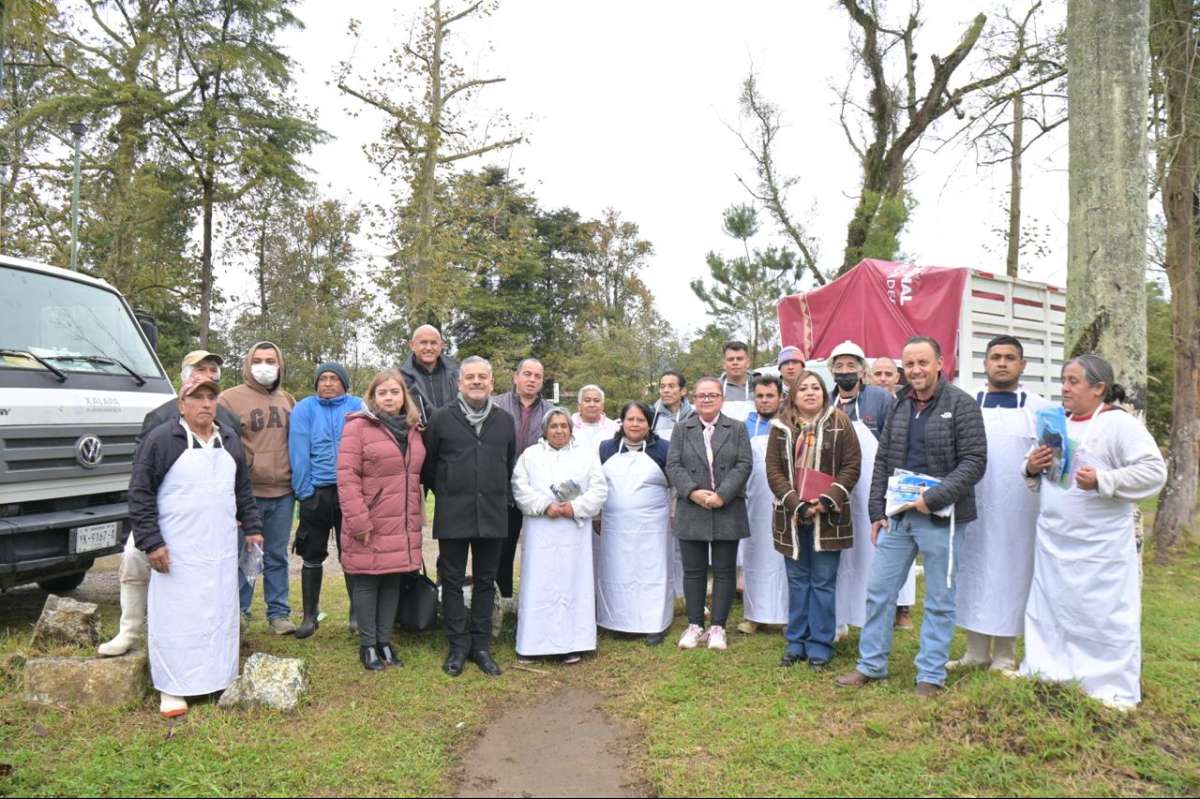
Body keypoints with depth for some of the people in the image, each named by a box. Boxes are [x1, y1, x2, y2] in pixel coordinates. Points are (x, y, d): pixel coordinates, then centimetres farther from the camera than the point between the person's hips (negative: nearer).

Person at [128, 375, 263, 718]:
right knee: (175, 616, 0)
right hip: (177, 551, -5)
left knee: (221, 613, 11)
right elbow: (140, 494, -8)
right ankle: (171, 688, 10)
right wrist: (151, 542, -13)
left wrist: (252, 527, 13)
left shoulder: (230, 439, 11)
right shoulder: (161, 439, -7)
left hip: (221, 549, 5)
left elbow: (243, 489, 18)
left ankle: (220, 677, 23)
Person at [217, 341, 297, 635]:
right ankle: (240, 612, 18)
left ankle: (278, 613, 20)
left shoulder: (288, 401, 15)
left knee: (277, 556, 12)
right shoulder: (230, 398, -2)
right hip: (246, 492, -4)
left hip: (283, 493, 4)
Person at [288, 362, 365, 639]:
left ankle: (357, 613, 20)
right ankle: (310, 615, 22)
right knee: (312, 557, 10)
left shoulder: (358, 407, 3)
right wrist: (304, 491, -9)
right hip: (316, 492, 0)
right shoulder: (304, 409, 1)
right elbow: (298, 451, -4)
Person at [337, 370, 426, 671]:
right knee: (368, 582, 4)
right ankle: (367, 645, 17)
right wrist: (358, 521, -17)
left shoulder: (413, 429, 12)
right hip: (371, 526, -5)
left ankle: (384, 640, 24)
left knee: (394, 581, 12)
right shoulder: (358, 426, -7)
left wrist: (419, 514, 15)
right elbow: (346, 476, -13)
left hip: (404, 527, 6)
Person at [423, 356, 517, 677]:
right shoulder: (441, 418, -1)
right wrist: (444, 492, 8)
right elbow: (427, 463, 5)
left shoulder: (505, 420, 8)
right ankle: (458, 645, 16)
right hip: (453, 515, -2)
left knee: (486, 581, 9)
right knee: (452, 580, 5)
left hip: (492, 515, 2)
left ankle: (481, 645, 19)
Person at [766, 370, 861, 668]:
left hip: (828, 517, -2)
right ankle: (796, 642, 20)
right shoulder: (781, 426, 5)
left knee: (823, 582, 3)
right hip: (791, 516, 2)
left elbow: (852, 465, -4)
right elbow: (773, 469, 0)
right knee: (797, 581, 11)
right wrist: (796, 504, -12)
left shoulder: (839, 423, 0)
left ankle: (820, 644, 13)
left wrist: (827, 500, -15)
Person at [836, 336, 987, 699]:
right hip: (896, 516, 5)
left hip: (939, 518, -5)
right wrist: (877, 511, 6)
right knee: (878, 590, 10)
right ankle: (871, 665, 23)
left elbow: (974, 461, -12)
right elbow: (882, 461, 12)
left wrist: (933, 498, -19)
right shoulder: (900, 405, 9)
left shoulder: (961, 404, -7)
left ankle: (930, 676, 19)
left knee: (939, 600, 7)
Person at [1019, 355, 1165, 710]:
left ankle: (1114, 688, 13)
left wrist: (1102, 480, -25)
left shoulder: (1120, 424, -9)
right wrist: (1032, 469, -3)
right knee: (1048, 606, 14)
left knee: (1104, 613, 1)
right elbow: (1038, 478, 20)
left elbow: (1154, 472, -17)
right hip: (1054, 541, 7)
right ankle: (1046, 670, 28)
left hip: (1100, 545, -7)